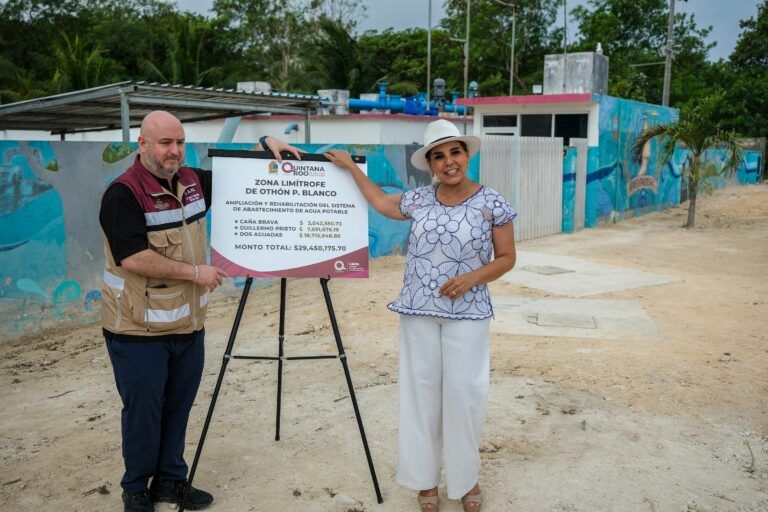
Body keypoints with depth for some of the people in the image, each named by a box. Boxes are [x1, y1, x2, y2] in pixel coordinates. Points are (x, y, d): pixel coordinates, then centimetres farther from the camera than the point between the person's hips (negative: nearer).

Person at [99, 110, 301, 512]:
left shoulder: (193, 180, 6)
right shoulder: (123, 193, -16)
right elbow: (134, 258, -25)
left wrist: (265, 144, 4)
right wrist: (195, 272, -19)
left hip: (188, 325, 6)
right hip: (140, 331, -6)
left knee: (178, 408, 14)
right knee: (143, 412, 6)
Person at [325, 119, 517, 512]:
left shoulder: (492, 203, -5)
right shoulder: (419, 199, 5)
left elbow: (506, 258, 0)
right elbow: (383, 204, 24)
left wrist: (473, 277, -17)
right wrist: (351, 168, 24)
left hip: (467, 315, -3)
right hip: (418, 313, 3)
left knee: (463, 394, 0)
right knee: (421, 392, 7)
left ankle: (466, 479, 21)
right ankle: (425, 479, 23)